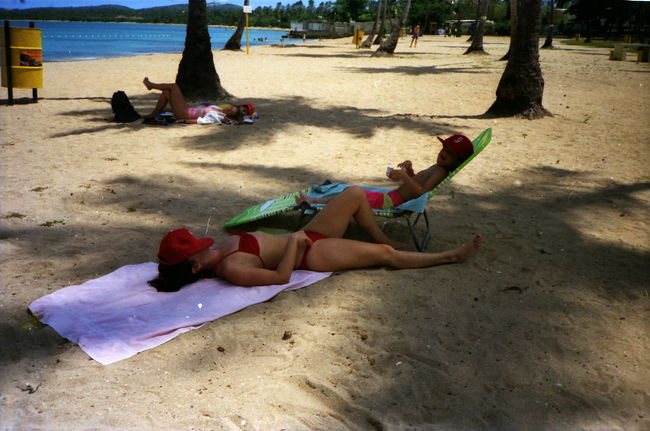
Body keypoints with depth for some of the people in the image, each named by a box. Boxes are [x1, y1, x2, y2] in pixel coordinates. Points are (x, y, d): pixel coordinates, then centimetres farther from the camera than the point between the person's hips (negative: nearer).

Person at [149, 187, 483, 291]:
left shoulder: (219, 250, 0)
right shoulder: (230, 270, -27)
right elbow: (281, 276, -30)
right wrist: (293, 243, -31)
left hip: (306, 236, 9)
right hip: (312, 253, -9)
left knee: (355, 195, 6)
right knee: (386, 255, -5)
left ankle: (384, 239, 29)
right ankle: (452, 256, 16)